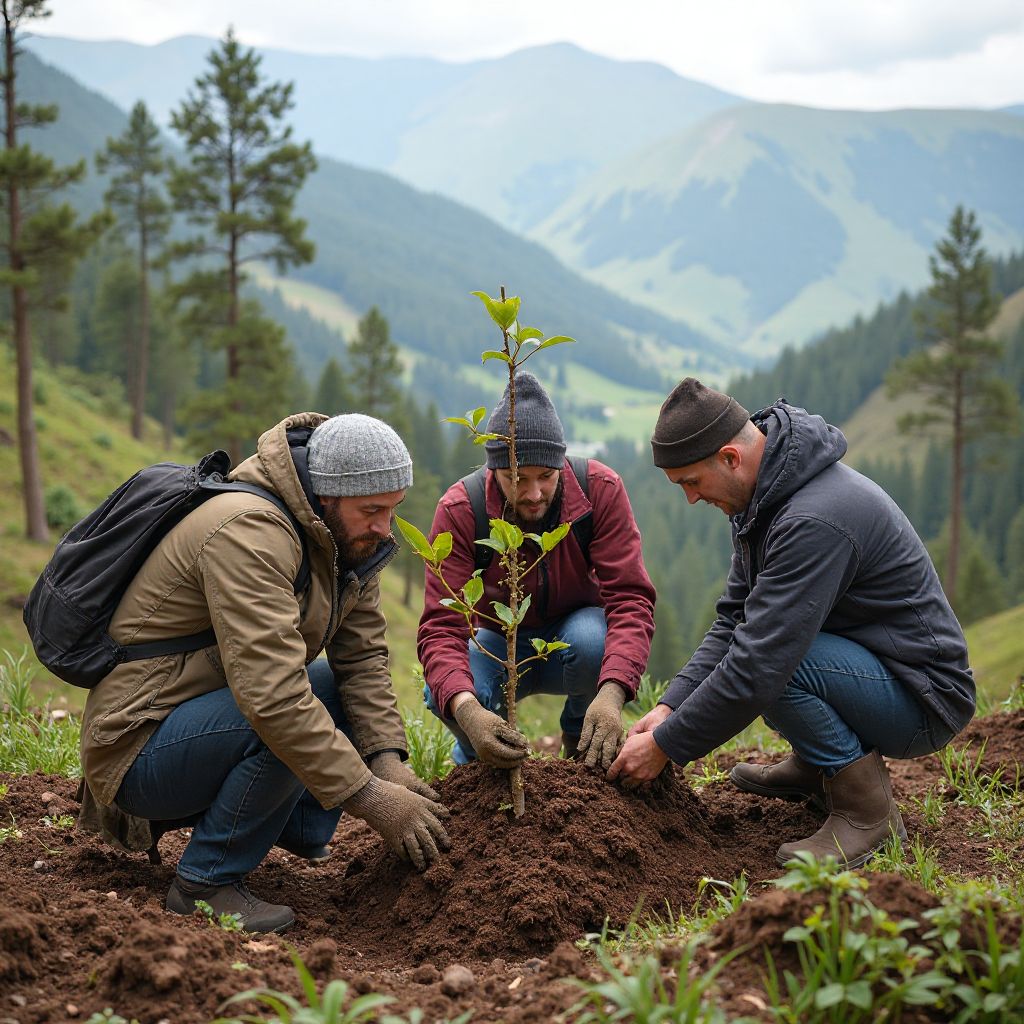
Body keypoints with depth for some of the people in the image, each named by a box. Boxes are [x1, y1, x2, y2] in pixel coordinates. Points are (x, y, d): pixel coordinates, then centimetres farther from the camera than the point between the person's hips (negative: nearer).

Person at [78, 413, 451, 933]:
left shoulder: (345, 536, 1)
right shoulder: (250, 531, -28)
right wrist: (370, 797, -34)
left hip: (203, 720, 9)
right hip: (139, 749, -9)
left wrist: (387, 762, -15)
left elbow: (362, 655, 0)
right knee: (286, 720, -33)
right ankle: (205, 882, -14)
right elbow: (271, 693, -36)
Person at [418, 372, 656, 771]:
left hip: (575, 632, 1)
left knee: (593, 638, -36)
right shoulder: (458, 510, -24)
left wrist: (611, 694, -47)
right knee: (444, 694, -32)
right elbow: (440, 627, -30)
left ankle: (581, 743, -4)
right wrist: (467, 712, -50)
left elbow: (629, 600, -28)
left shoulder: (601, 490, -23)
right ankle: (476, 759, 5)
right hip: (499, 642, 0)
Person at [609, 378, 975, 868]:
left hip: (923, 699, -10)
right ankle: (816, 767, 16)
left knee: (764, 650, -29)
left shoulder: (814, 520, -30)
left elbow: (758, 667, -31)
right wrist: (670, 706, -4)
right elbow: (733, 618, 7)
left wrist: (664, 746, -21)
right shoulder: (764, 495, 2)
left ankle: (868, 809, -13)